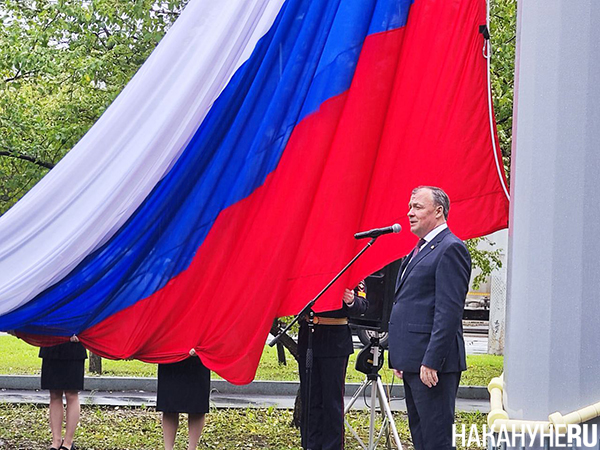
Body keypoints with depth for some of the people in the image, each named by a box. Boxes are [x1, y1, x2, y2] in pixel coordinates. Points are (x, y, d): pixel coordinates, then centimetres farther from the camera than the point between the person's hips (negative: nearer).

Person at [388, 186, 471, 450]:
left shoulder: (450, 249, -12)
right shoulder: (420, 250, 20)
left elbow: (449, 311, -19)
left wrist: (431, 361, -22)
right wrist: (400, 358, 19)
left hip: (433, 364, -10)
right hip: (412, 363, 10)